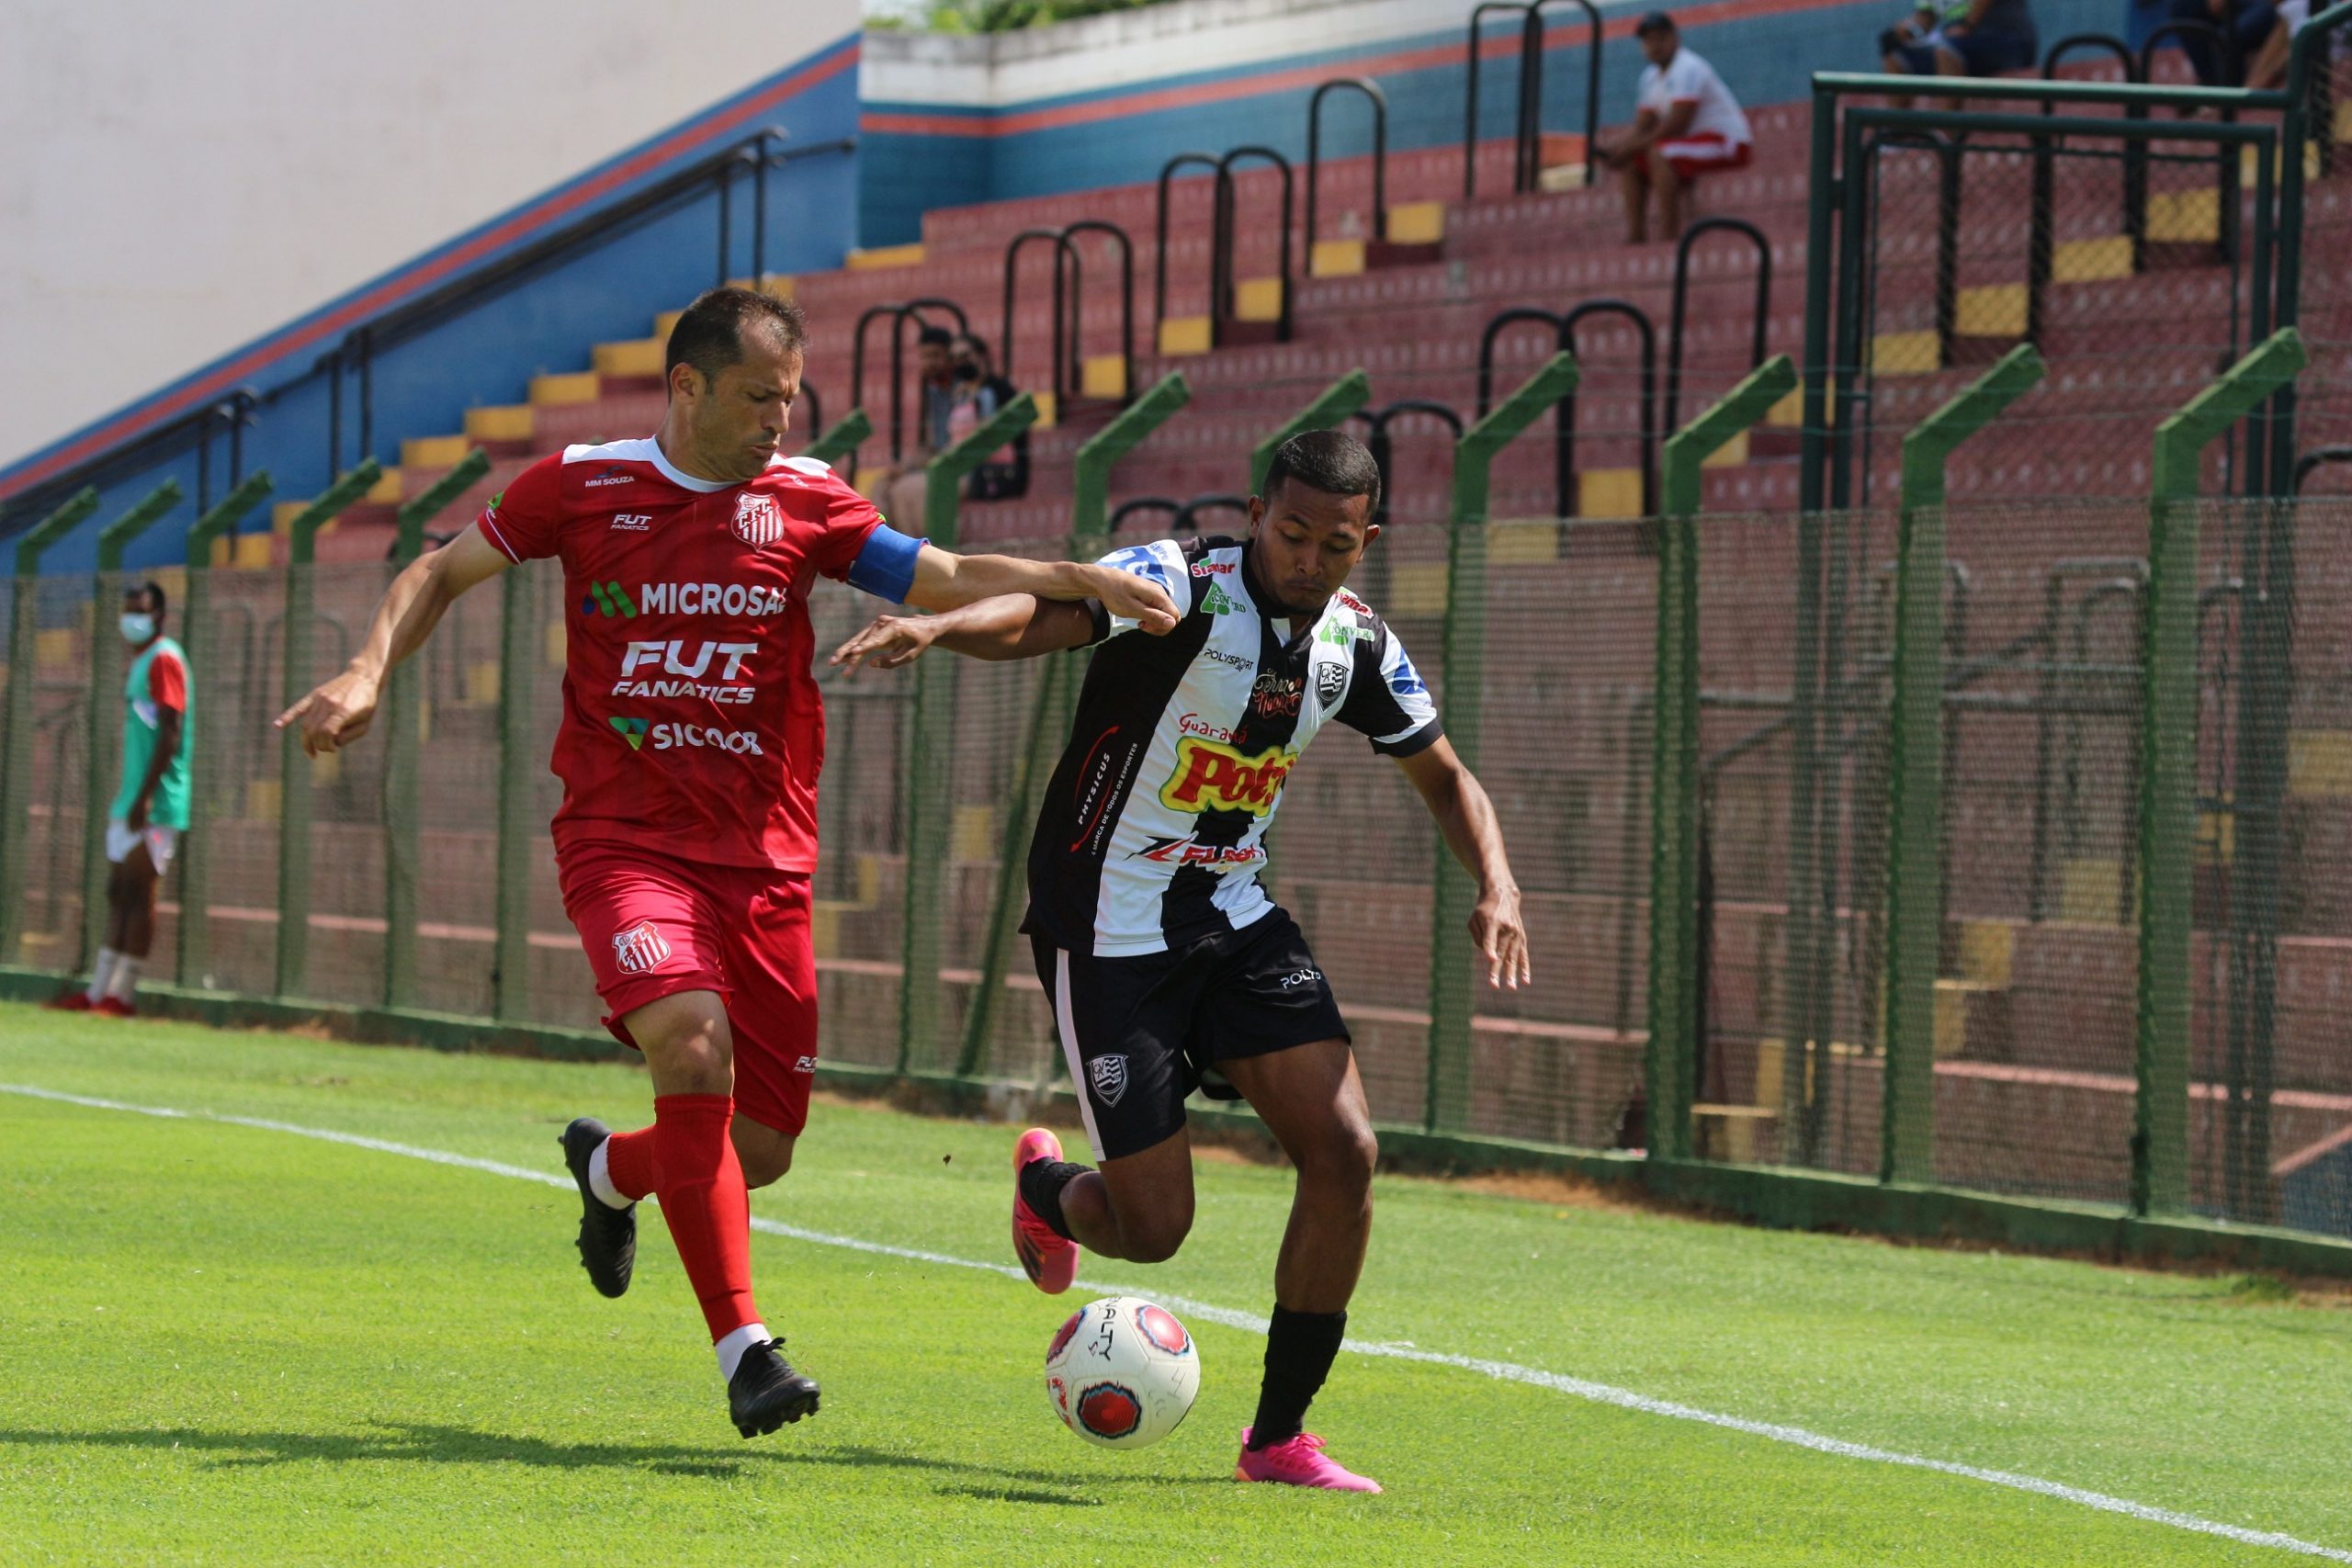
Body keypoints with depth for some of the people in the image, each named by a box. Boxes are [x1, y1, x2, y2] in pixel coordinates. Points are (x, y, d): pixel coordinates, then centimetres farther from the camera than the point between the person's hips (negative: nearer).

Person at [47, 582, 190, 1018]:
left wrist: (144, 797, -21)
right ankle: (100, 991, 10)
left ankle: (121, 995, -8)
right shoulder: (140, 661, 19)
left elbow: (170, 732, -17)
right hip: (132, 802, 10)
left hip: (154, 804, -10)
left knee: (137, 893, -8)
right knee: (120, 893, 9)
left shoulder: (164, 660, -10)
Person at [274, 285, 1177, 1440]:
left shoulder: (802, 502, 4)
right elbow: (441, 574, 11)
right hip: (623, 838, -3)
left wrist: (1074, 580, -16)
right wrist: (367, 675, -5)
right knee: (693, 1044, -29)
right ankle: (744, 1351, -23)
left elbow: (946, 580, -1)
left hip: (762, 857, 3)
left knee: (760, 1150, 3)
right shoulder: (581, 487, 1)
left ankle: (610, 1170, 40)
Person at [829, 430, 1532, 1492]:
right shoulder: (1184, 587, -19)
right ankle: (1046, 1186, 33)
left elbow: (1444, 777, 15)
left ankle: (1278, 1439, 1)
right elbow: (1039, 617, -35)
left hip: (1235, 921, 6)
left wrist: (1496, 888, -4)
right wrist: (938, 628, -57)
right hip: (1109, 935, -6)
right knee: (1151, 1228, -6)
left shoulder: (1356, 645, 1)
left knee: (1344, 1153, -12)